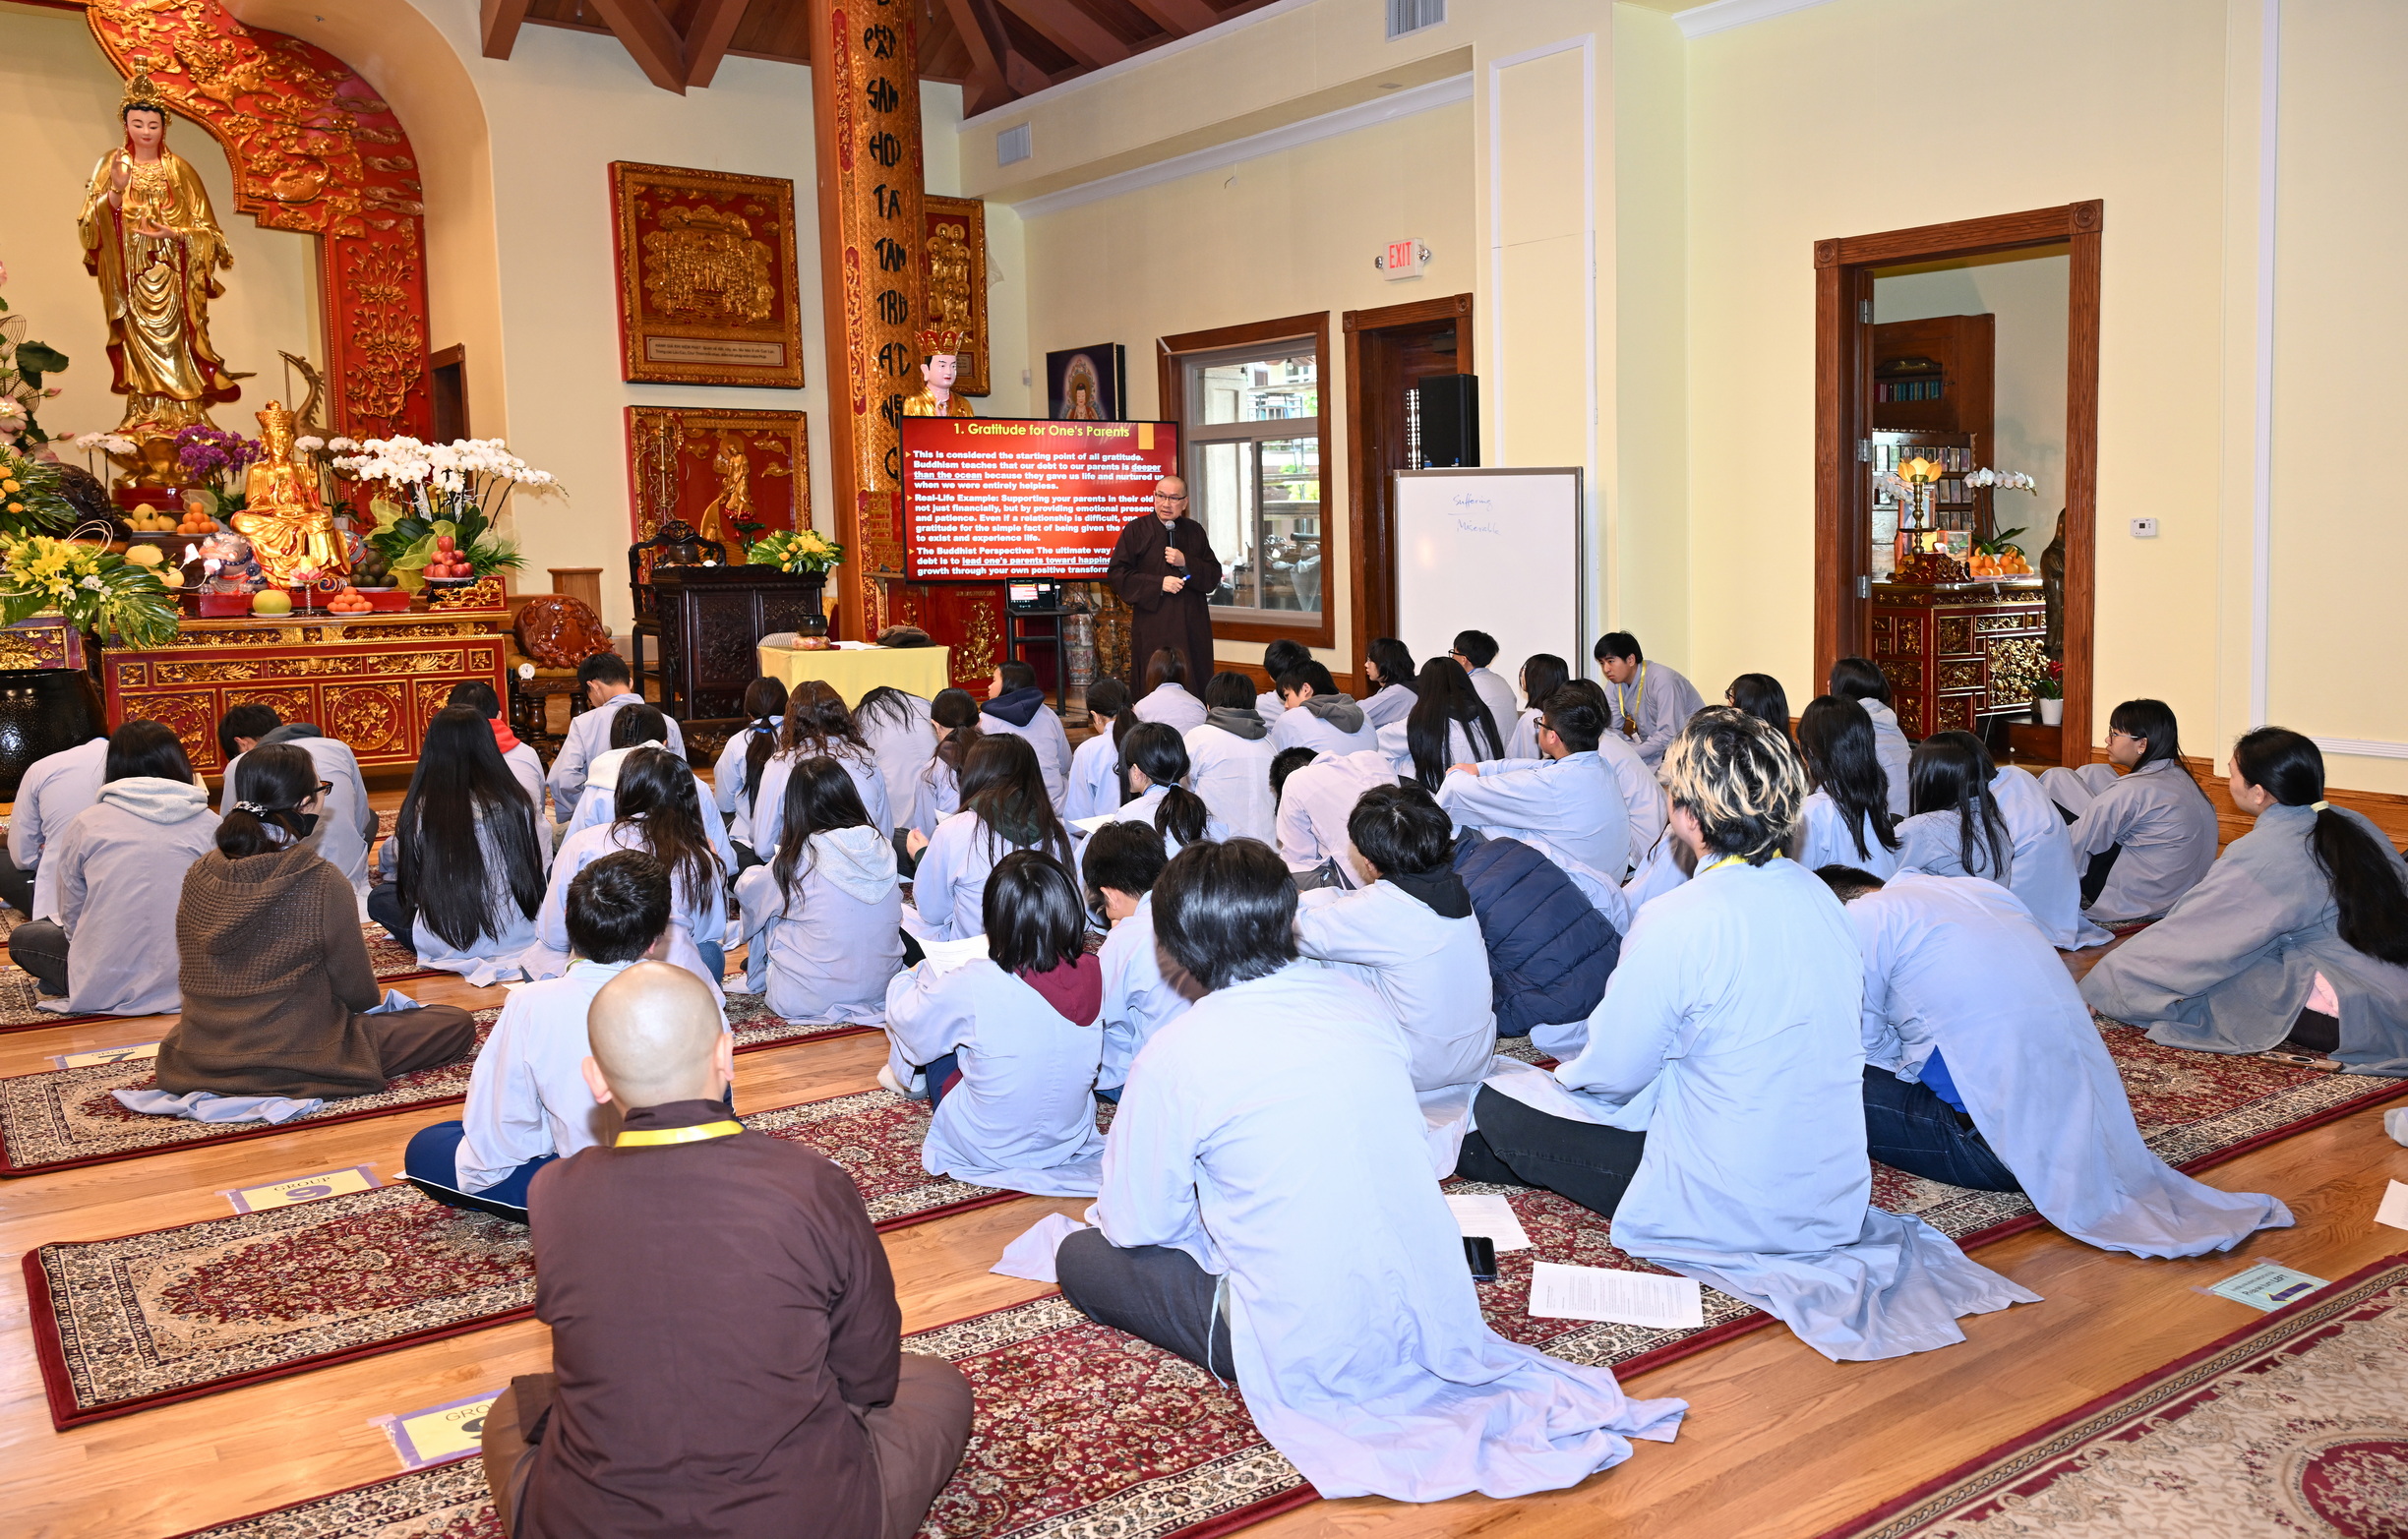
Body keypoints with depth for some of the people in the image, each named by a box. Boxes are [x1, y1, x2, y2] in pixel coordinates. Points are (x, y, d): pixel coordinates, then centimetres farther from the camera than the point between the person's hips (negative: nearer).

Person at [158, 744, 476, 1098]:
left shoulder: (199, 874, -3)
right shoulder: (322, 882, -20)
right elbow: (360, 995, -10)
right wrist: (379, 997, 14)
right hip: (290, 1065, -7)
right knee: (456, 1025, 1)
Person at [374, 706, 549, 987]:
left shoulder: (419, 809, -10)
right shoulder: (515, 800, -7)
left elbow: (391, 857, 7)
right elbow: (543, 865, 4)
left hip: (446, 947, 0)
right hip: (518, 939, 1)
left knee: (379, 898, 27)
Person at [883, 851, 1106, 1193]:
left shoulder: (971, 987, -29)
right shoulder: (1092, 974, -16)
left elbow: (909, 1023, -8)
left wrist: (911, 978, 15)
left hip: (987, 1150, -4)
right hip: (1071, 1140, 4)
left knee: (940, 1038, 17)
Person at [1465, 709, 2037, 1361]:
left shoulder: (1679, 921, -24)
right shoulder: (1818, 897, -1)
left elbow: (1611, 1075, -14)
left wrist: (1561, 1078, 12)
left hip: (1727, 1211, -7)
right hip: (1835, 1200, 8)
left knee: (1499, 1098, 2)